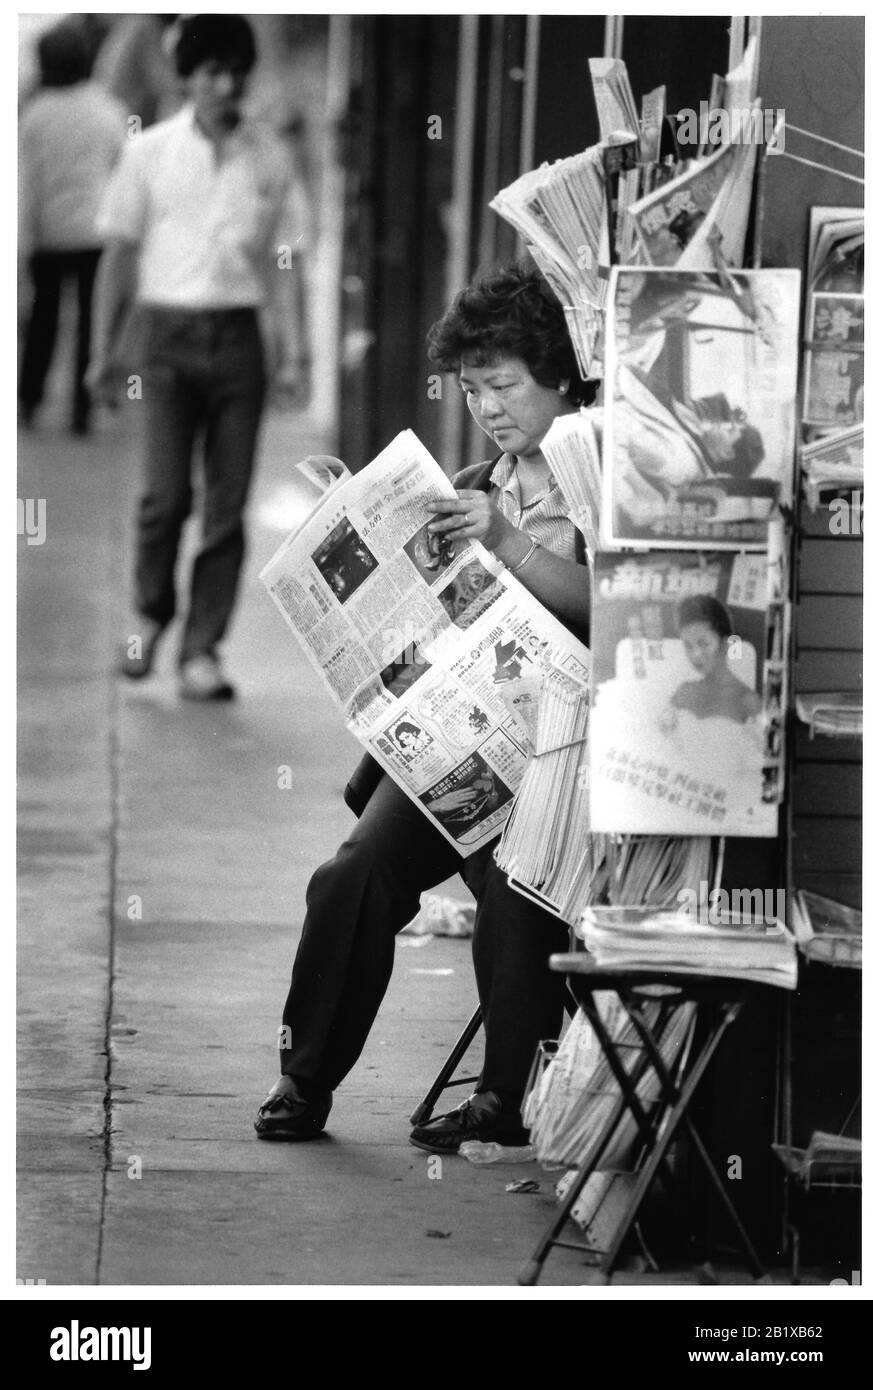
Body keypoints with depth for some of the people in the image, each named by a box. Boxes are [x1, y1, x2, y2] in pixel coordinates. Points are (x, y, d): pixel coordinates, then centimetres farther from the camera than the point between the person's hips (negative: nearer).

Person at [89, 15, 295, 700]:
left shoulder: (268, 156, 6)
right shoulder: (151, 152, 3)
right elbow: (121, 252, 8)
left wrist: (277, 329, 8)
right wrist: (108, 348, 6)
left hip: (239, 331, 1)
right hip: (170, 329, -1)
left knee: (228, 505, -2)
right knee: (167, 493, -9)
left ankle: (202, 650, 5)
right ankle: (151, 612, 18)